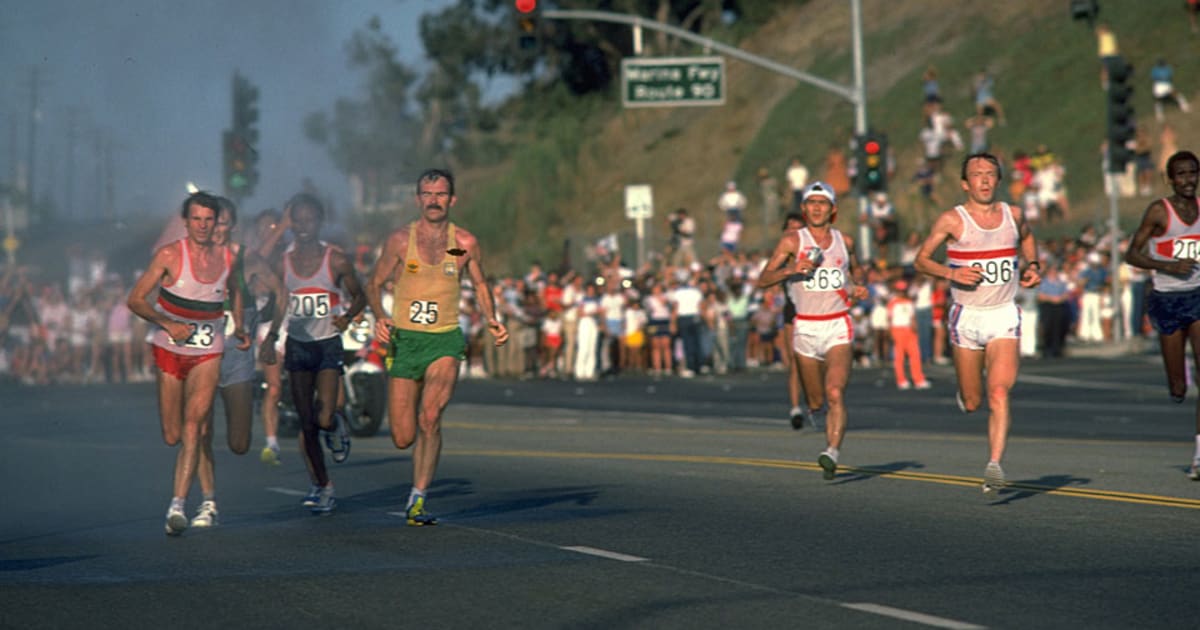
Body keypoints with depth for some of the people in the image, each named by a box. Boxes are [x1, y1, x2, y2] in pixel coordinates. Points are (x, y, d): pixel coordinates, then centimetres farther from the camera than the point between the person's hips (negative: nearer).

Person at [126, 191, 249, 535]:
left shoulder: (226, 257, 3)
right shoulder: (169, 255, -9)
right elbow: (135, 299, -8)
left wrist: (239, 327, 12)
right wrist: (167, 324, -21)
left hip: (208, 353, 1)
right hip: (170, 351, -1)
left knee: (194, 424, -18)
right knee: (172, 436, 3)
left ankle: (177, 505, -22)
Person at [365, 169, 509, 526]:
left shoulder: (465, 243, 1)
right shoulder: (401, 240, -2)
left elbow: (480, 285, 17)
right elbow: (374, 284, 7)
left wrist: (492, 321, 1)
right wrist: (380, 318, -11)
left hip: (445, 340, 0)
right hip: (405, 339, 0)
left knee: (430, 416, -23)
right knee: (403, 438, -2)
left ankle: (417, 500, -15)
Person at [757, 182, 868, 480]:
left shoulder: (844, 241, 7)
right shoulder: (792, 240, 0)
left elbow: (856, 268, 29)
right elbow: (763, 280, -3)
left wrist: (858, 287, 7)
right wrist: (790, 269, -20)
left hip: (838, 327, 0)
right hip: (805, 328, 0)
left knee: (835, 393, -20)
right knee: (816, 400, 9)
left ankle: (832, 453, -27)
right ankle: (816, 410, 45)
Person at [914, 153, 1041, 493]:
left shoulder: (1013, 215, 5)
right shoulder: (952, 220, -6)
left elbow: (1027, 236, 28)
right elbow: (921, 259, -1)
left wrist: (1032, 266, 12)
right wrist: (951, 273, -18)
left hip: (1004, 315, 1)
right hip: (967, 316, -1)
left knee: (999, 394, -17)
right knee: (972, 403, 7)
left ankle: (994, 466, -20)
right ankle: (965, 393, 44)